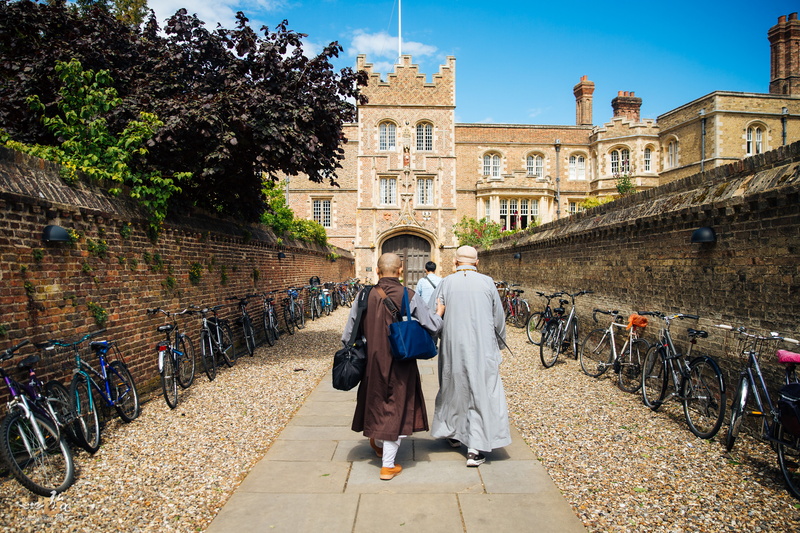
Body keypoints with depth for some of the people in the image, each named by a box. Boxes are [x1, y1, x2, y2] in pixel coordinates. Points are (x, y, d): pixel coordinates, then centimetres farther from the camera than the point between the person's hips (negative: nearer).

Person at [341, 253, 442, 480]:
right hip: (401, 364, -3)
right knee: (397, 408, 9)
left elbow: (348, 335, -2)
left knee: (377, 401, 25)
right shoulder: (410, 297, -14)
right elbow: (434, 325, -8)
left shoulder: (365, 296, -7)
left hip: (372, 361, 3)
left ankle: (378, 442, 47)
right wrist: (439, 312, 13)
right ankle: (388, 465, 15)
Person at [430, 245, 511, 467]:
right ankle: (475, 448, 1)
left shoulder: (447, 282, -3)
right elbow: (499, 318, 5)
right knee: (482, 392, 4)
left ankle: (453, 434, 34)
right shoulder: (487, 282, -2)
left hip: (454, 346, 1)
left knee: (453, 387, 18)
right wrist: (499, 343, 19)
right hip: (483, 347, -1)